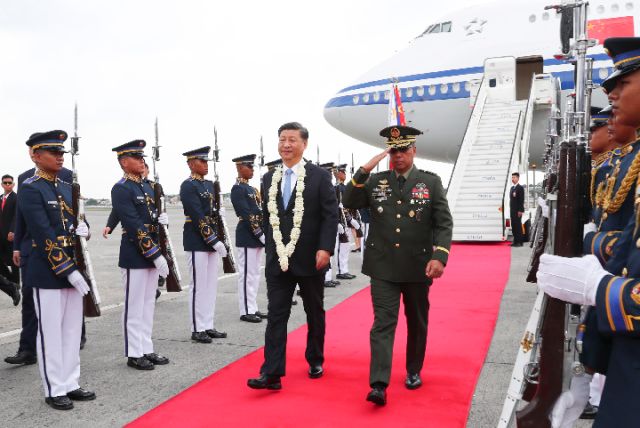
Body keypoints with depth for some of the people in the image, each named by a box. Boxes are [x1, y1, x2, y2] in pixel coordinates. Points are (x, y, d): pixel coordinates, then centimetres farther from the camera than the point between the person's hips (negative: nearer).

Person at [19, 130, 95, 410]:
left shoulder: (67, 187, 13)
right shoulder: (30, 189, -10)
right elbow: (44, 235, -17)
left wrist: (83, 229, -8)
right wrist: (68, 271, -20)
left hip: (73, 269, 7)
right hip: (48, 273, -7)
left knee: (72, 330, 13)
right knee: (51, 333, 3)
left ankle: (70, 384, 24)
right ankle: (54, 391, 15)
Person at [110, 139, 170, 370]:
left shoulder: (147, 186, 14)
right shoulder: (121, 189, -13)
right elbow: (135, 227, -20)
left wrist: (162, 219, -3)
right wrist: (156, 255, -21)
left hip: (152, 255, 8)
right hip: (134, 257, -8)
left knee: (148, 304, 14)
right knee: (134, 306, 2)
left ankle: (146, 349, 24)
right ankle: (134, 354, 13)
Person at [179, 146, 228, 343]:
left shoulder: (209, 184, 15)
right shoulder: (188, 186, -11)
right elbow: (198, 217, -18)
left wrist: (218, 240, 8)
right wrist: (214, 240, -20)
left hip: (212, 242, 8)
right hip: (197, 242, -8)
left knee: (211, 285, 11)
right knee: (199, 286, -2)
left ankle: (208, 326, 19)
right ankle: (197, 329, 8)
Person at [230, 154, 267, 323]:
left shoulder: (251, 188, 17)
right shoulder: (238, 188, -11)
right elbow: (247, 215, -18)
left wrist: (263, 235, 7)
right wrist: (261, 234, -19)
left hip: (256, 236, 9)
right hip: (247, 237, -9)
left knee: (254, 274, 12)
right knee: (247, 274, -3)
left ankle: (252, 309, 19)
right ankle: (246, 311, 3)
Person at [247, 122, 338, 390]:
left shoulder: (319, 176, -4)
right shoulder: (269, 179, 9)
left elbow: (330, 215, -8)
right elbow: (267, 218, 14)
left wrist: (325, 248, -18)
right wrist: (271, 250, 10)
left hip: (311, 259, -3)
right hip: (277, 260, 3)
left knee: (315, 313, 13)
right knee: (276, 316, -2)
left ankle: (315, 361, 32)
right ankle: (272, 373, -2)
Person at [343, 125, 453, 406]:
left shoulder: (431, 182, 0)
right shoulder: (375, 181, 5)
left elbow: (444, 223, -6)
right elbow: (349, 203, -4)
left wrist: (439, 257, -20)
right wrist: (364, 170, -13)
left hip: (418, 267, 1)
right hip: (383, 267, 0)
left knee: (417, 323, 15)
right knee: (383, 323, -6)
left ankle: (414, 371, 35)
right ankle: (379, 385, -8)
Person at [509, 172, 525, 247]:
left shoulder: (520, 188, -8)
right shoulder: (512, 188, 17)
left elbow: (522, 200, -13)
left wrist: (520, 210, -18)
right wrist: (510, 209, 14)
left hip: (518, 211, -8)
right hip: (512, 210, 8)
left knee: (518, 226, -5)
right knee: (513, 226, 9)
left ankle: (519, 242, -1)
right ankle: (515, 241, 15)